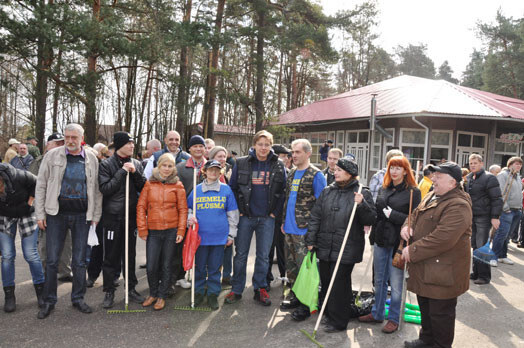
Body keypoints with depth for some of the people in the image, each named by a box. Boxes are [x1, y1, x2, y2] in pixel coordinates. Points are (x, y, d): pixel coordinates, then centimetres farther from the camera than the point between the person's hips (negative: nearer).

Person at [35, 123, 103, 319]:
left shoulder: (91, 159, 4)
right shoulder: (52, 156, 1)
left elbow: (97, 189, 7)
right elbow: (41, 185, 3)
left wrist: (96, 215, 3)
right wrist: (40, 214, -2)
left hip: (82, 215, 1)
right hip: (56, 214, -1)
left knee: (79, 261, 8)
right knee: (52, 260, 4)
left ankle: (78, 298, 23)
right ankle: (49, 301, 20)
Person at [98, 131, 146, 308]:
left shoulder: (136, 164, 6)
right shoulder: (106, 164, -4)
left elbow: (143, 188, 3)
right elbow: (105, 189, -14)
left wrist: (134, 172, -12)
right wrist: (123, 172, -16)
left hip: (131, 216, 4)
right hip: (113, 216, -3)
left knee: (130, 254, 13)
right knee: (111, 256, 4)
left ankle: (131, 288, 25)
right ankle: (109, 291, 17)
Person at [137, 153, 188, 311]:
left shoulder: (177, 185, 3)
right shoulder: (149, 184, 5)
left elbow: (183, 209, 2)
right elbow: (141, 207, 4)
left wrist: (181, 231, -5)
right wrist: (142, 229, -1)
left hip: (171, 231, -1)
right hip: (153, 232, 1)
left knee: (166, 265, 7)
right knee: (151, 266, 1)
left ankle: (162, 296, 23)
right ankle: (153, 293, 25)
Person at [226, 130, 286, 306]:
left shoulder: (278, 165, 2)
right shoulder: (242, 163, -1)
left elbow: (283, 191, 5)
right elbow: (233, 188, 3)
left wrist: (275, 212, -1)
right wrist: (239, 210, -2)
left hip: (267, 218, 1)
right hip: (245, 217, 0)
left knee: (263, 255, 8)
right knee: (241, 254, 7)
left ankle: (260, 289, 22)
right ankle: (236, 290, 19)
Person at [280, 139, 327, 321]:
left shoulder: (316, 175, -9)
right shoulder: (292, 174, 14)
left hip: (304, 230, -8)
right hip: (289, 229, 8)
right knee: (290, 265, 15)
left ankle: (306, 304, 11)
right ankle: (295, 296, 31)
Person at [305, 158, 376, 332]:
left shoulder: (363, 193, -3)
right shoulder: (327, 191, 8)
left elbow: (371, 220, -6)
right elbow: (315, 216, 8)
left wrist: (361, 204, -22)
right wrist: (311, 240, 5)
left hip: (347, 250, -4)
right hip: (325, 247, 5)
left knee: (340, 284, 1)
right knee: (325, 281, 14)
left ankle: (338, 322, 17)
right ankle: (327, 314, 33)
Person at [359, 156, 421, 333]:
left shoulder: (413, 192, -8)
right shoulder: (383, 189, 11)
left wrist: (393, 215, -18)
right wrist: (373, 235, 12)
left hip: (398, 243, -6)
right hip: (381, 240, 6)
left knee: (395, 283, 5)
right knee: (379, 280, 17)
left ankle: (394, 318, 21)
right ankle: (377, 313, 32)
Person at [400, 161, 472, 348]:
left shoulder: (458, 206, -22)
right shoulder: (432, 196, 10)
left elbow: (442, 239, -30)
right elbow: (416, 215, 22)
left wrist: (412, 250, -23)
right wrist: (407, 225, -2)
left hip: (443, 271, -10)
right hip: (424, 268, 10)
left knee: (440, 312, 5)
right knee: (425, 307, 23)